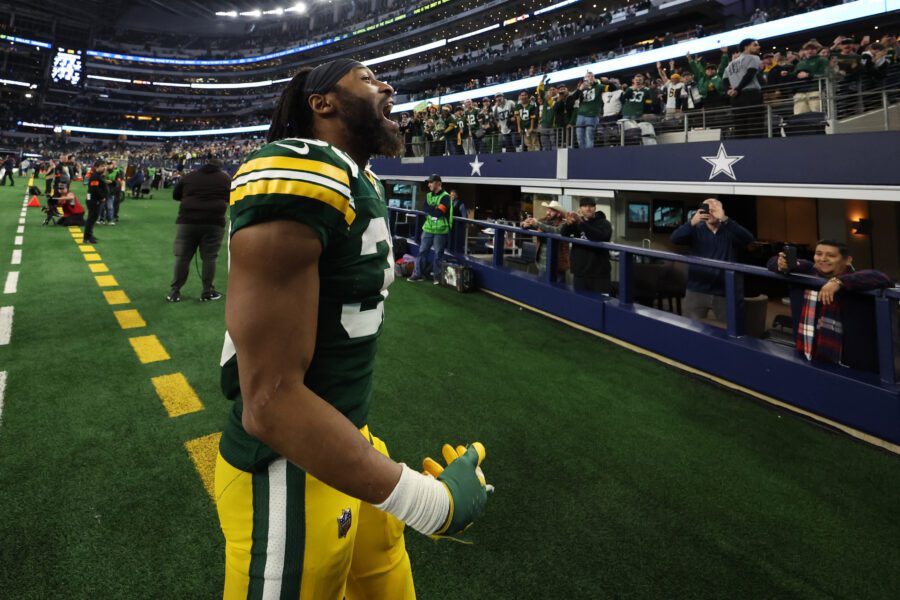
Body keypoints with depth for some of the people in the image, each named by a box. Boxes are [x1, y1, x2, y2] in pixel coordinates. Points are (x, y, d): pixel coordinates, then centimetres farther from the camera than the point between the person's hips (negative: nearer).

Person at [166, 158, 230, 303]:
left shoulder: (189, 176, 11)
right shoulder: (226, 178, 8)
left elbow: (175, 195, 19)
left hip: (188, 221, 1)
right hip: (214, 222, -1)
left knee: (182, 258, 7)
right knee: (209, 258, 6)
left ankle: (174, 292, 12)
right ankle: (207, 293, 11)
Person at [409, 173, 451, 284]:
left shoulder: (445, 196, -8)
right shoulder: (428, 195, 13)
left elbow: (439, 212, -18)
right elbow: (424, 208, -1)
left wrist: (430, 209, -6)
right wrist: (434, 209, -13)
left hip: (440, 230, -5)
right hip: (428, 228, 5)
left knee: (438, 254, 3)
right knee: (422, 251, 6)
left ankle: (437, 275, 15)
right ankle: (418, 274, 13)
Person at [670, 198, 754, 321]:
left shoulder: (730, 231, 2)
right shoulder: (696, 230, 2)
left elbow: (748, 239, -18)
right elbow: (675, 239, -13)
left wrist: (725, 219, -31)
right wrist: (692, 222, -31)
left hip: (725, 292, 0)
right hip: (697, 291, 0)